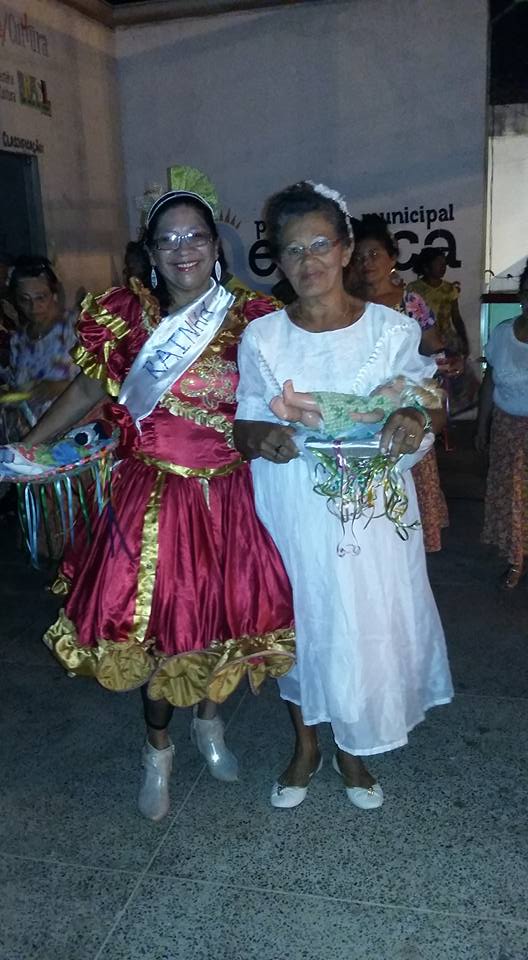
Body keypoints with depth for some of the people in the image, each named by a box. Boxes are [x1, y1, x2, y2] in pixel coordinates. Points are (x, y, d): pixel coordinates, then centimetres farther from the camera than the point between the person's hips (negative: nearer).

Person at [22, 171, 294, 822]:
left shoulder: (249, 320, -2)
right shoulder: (126, 316, -1)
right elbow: (88, 390, 6)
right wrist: (26, 445, 1)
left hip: (229, 498, 1)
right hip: (152, 495, 0)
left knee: (227, 616, 12)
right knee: (149, 623, 7)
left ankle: (209, 720, 44)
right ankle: (157, 748, 35)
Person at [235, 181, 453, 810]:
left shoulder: (393, 329, -4)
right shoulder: (261, 338, -2)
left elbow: (432, 404, 2)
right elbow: (244, 426, 2)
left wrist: (415, 419, -21)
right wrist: (264, 439, -21)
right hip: (291, 510, 1)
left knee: (367, 625, 8)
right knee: (298, 619, 13)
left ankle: (352, 749, 36)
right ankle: (305, 744, 39)